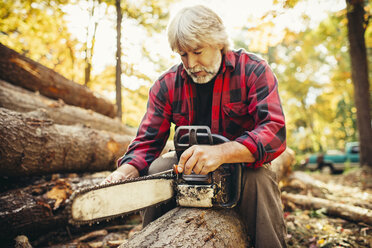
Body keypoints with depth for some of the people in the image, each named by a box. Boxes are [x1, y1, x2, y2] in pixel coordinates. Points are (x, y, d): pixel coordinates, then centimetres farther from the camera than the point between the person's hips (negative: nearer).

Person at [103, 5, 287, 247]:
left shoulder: (254, 70, -14)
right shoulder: (167, 84, -6)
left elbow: (275, 132, -27)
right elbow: (147, 142, -8)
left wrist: (220, 152, -44)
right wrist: (125, 172, -29)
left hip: (243, 164, -2)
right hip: (189, 164, 3)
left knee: (259, 179, -32)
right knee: (158, 168, -23)